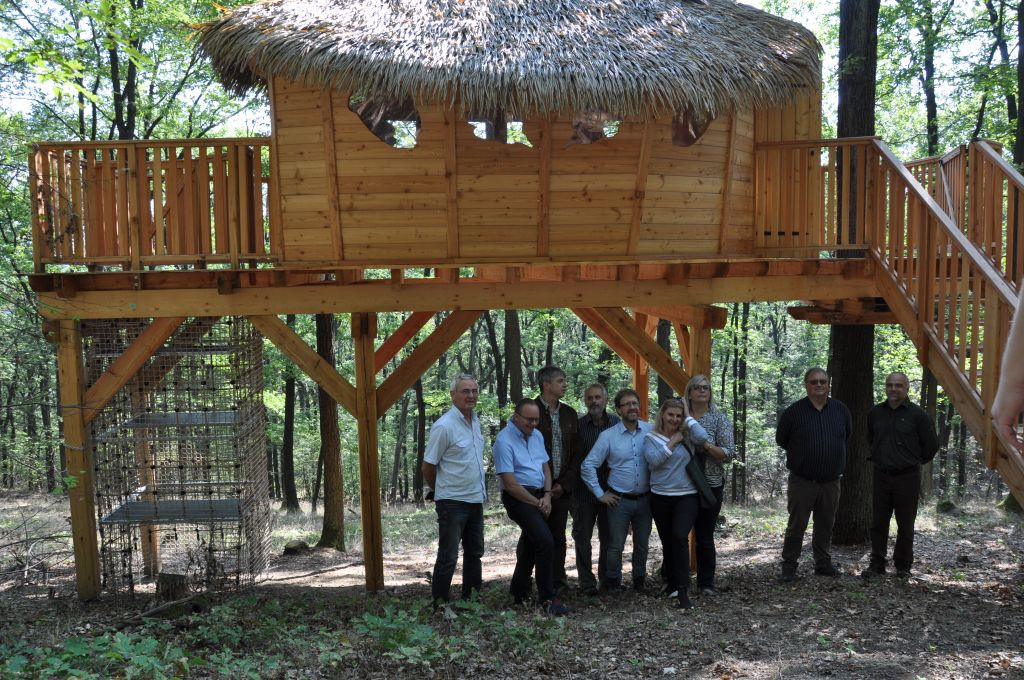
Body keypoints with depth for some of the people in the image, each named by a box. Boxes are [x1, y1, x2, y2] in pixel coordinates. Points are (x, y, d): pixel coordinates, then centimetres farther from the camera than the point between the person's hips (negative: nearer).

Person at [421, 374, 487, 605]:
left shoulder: (475, 421, 8)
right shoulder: (444, 426, -17)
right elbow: (428, 467, -11)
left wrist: (480, 490, 16)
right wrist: (439, 491, 2)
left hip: (476, 500, 8)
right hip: (452, 501, -8)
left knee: (474, 552, 16)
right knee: (448, 557, -2)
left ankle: (472, 599, 29)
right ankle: (439, 603, 9)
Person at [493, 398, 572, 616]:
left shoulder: (537, 436, 10)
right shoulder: (504, 441, -15)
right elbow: (510, 484, -18)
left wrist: (547, 496, 0)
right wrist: (537, 503, -11)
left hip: (540, 497, 8)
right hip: (519, 498, -8)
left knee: (530, 544, 15)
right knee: (545, 541, -20)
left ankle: (519, 594, 30)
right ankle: (548, 598, -13)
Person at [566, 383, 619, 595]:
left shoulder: (617, 423, 1)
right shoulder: (577, 426, -4)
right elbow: (569, 458, -2)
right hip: (583, 492, -1)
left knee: (609, 538, 11)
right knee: (583, 538, 4)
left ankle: (607, 579, 24)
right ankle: (586, 582, 14)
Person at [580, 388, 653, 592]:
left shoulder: (651, 431, -4)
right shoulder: (608, 436, -7)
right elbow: (587, 466, -4)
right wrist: (600, 494, -4)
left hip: (645, 499, 2)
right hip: (619, 499, -2)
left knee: (642, 544, 14)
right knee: (616, 545, 6)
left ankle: (639, 580, 32)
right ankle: (613, 582, 25)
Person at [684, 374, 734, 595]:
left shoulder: (720, 419, 0)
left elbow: (728, 454, -7)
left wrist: (705, 444, -19)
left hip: (710, 485, -2)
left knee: (705, 536, 4)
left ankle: (706, 583, 16)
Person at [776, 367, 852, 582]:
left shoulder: (841, 410, 4)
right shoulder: (794, 411, -7)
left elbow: (846, 435, 22)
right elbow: (781, 439, 6)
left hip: (831, 482, 4)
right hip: (802, 481, -3)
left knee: (826, 525, 13)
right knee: (796, 525, -1)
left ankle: (823, 563, 26)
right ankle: (789, 566, 8)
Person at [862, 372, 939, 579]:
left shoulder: (917, 414, -7)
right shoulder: (875, 413, 5)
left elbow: (931, 445, 2)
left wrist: (916, 461, 10)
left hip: (907, 477, -3)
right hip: (880, 476, 4)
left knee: (905, 525, 5)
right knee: (878, 523, 6)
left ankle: (903, 566, 16)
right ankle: (876, 564, 14)